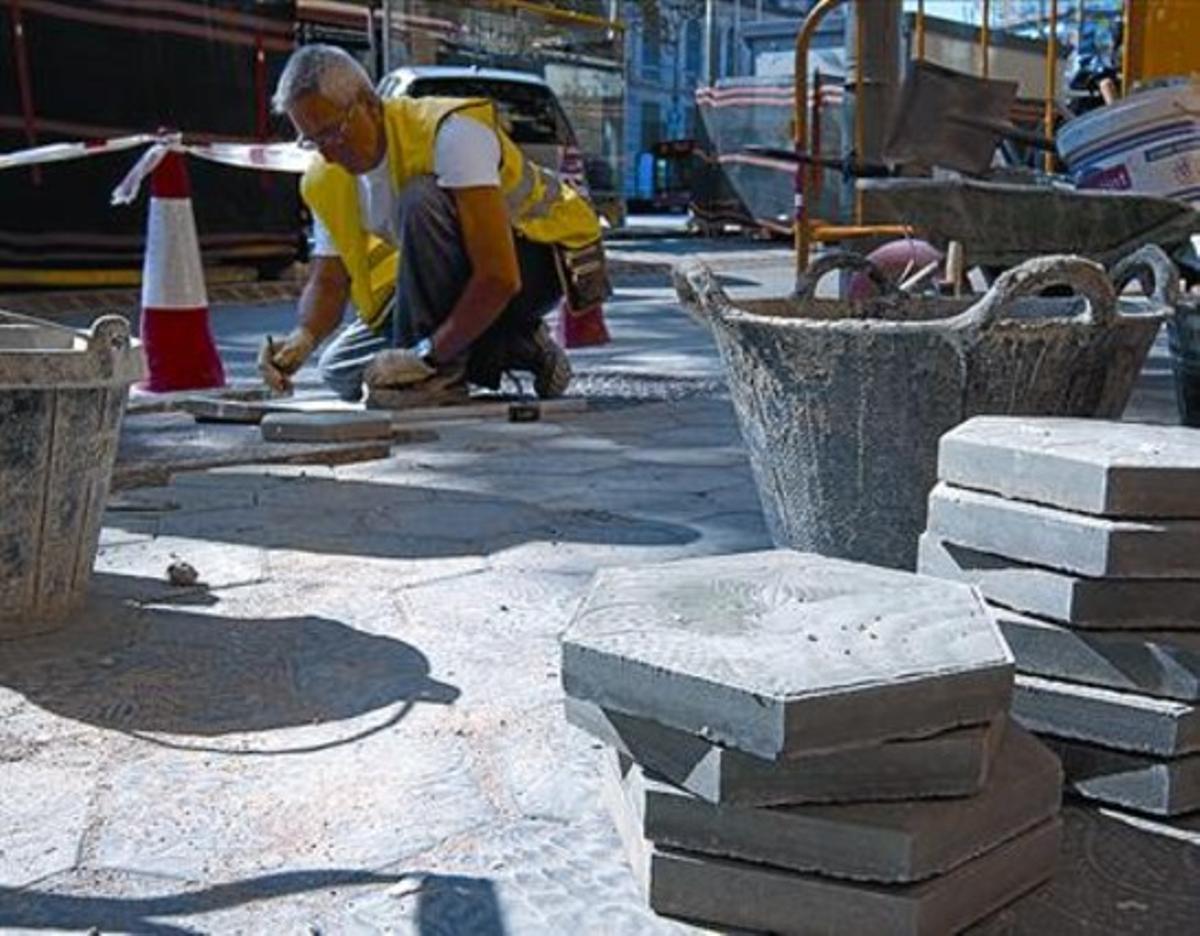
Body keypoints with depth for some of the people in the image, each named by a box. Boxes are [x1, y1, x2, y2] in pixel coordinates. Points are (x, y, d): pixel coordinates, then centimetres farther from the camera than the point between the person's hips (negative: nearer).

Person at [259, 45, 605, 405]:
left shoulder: (450, 131, -30)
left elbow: (500, 276, -37)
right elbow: (328, 280, -1)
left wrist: (427, 355, -38)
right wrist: (303, 337, -24)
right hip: (460, 280, 8)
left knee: (421, 202, -34)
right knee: (341, 372, 0)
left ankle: (436, 373, -23)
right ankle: (515, 349, 2)